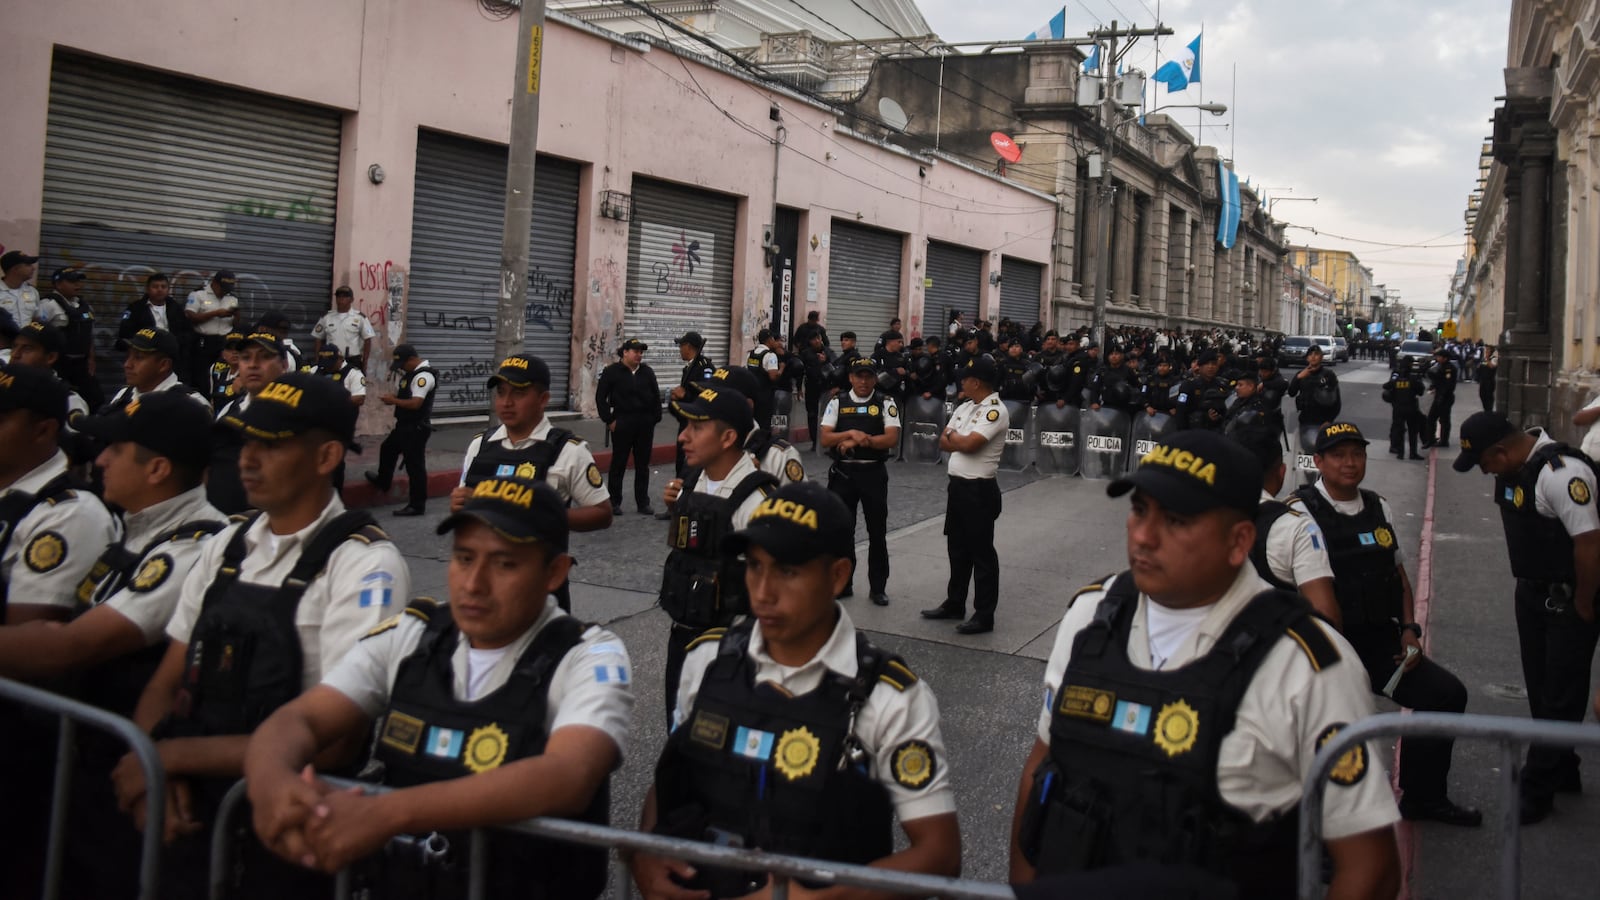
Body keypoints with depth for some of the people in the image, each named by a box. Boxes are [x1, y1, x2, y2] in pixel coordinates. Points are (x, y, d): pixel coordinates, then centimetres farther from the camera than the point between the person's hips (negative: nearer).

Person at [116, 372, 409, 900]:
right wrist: (155, 771, -10)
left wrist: (172, 755, -13)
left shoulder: (365, 564, -14)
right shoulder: (227, 545, 7)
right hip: (190, 818, 5)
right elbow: (166, 684, 10)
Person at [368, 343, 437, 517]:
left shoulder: (423, 376, -22)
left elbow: (415, 403, -29)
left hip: (416, 428, -11)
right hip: (405, 425, 11)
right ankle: (383, 482, 52)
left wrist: (393, 400, -16)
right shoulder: (412, 373, 11)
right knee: (387, 449, 29)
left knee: (415, 465, -4)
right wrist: (394, 397, 1)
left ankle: (417, 505, 3)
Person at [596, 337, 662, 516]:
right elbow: (600, 397, -3)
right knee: (618, 463, 3)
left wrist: (655, 418, 3)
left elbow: (656, 397, 12)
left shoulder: (648, 372, 8)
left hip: (645, 424, 4)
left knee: (643, 464, 8)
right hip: (622, 424, -4)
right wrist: (609, 420, -8)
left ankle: (643, 503, 15)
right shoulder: (612, 372, -3)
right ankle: (614, 502, 12)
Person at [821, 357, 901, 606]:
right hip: (842, 472, 2)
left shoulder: (886, 403, -1)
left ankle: (878, 587, 16)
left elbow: (892, 439, -12)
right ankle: (842, 583, 22)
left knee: (877, 531, 5)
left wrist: (860, 441, -16)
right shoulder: (837, 403, 4)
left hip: (874, 472, -2)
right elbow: (825, 439, -4)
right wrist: (851, 433, -18)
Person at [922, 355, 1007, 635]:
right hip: (957, 485, 9)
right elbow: (944, 443, 10)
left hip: (979, 490, -9)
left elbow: (968, 444, -25)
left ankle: (984, 616, 7)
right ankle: (954, 604, 31)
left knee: (981, 552, -1)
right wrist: (962, 441, -10)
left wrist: (953, 436, -5)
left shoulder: (995, 411, -15)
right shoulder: (965, 407, 12)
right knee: (957, 548, 18)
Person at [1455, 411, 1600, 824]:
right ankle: (1563, 772, 35)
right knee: (1541, 691, 19)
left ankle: (1536, 791, 10)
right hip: (1532, 592, 9)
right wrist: (1527, 587, 13)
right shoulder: (1515, 467, 0)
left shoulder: (1561, 474, -28)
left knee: (1561, 699, 2)